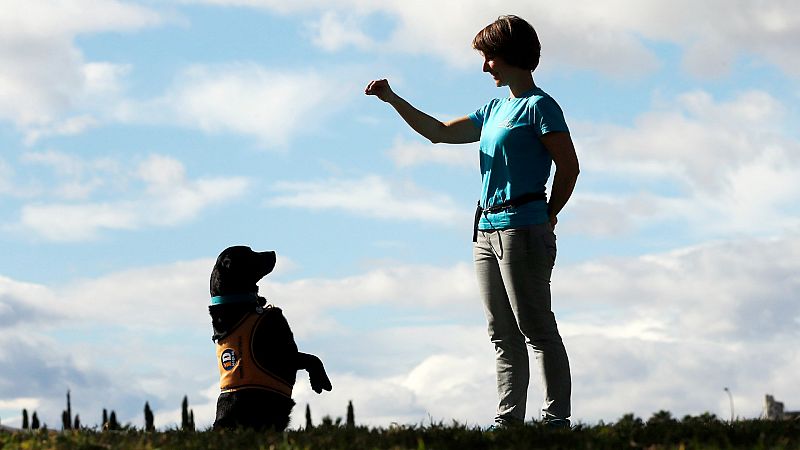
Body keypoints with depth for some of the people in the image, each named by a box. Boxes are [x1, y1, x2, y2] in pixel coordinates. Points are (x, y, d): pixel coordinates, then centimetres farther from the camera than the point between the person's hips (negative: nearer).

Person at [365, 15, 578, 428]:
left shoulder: (539, 106, -5)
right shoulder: (494, 110, 20)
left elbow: (569, 167, -8)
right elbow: (439, 132, 24)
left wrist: (548, 216, -1)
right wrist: (393, 99, 18)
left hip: (522, 229, -9)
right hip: (487, 230, 9)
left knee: (537, 329, -9)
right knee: (503, 336, 7)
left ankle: (556, 421, -9)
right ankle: (508, 422, 8)